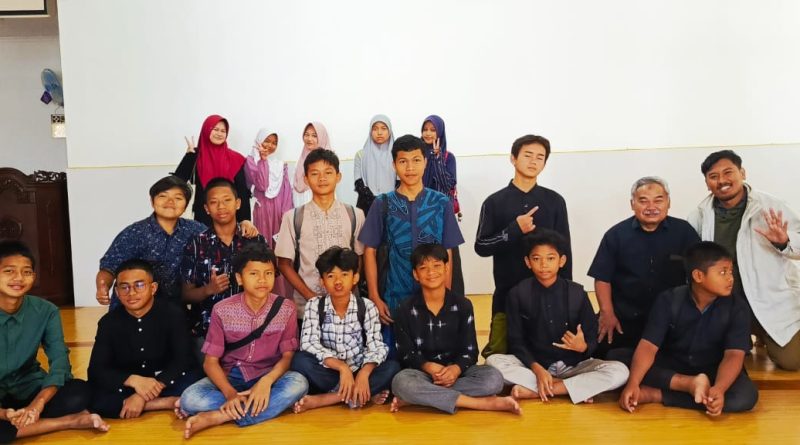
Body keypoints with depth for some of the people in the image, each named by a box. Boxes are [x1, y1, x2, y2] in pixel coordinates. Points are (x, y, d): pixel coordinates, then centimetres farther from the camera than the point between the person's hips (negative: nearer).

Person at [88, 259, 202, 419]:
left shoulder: (173, 314, -10)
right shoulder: (108, 322, -5)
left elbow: (182, 361, -18)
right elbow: (96, 371, -11)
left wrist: (142, 396, -29)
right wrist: (134, 380, -31)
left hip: (165, 384, -2)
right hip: (127, 387, 3)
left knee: (193, 379, -32)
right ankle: (170, 403, -25)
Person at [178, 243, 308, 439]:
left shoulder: (285, 309, -6)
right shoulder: (222, 310, -8)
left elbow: (287, 355, -6)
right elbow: (210, 361, -8)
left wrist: (266, 381, -27)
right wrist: (230, 393, -27)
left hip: (268, 376, 0)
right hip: (229, 377, 0)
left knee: (298, 383, -33)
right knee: (190, 399, -29)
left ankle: (216, 417, -30)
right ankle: (276, 404, -24)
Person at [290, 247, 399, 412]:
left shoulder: (367, 307, -2)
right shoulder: (314, 306, -3)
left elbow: (376, 347, -12)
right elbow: (308, 344, -16)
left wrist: (364, 374, -33)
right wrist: (342, 367, -30)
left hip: (358, 372, 1)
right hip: (329, 373, -1)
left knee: (392, 367, -27)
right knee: (300, 361, -28)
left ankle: (320, 400, -27)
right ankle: (365, 395, -26)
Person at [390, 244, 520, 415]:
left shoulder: (462, 305, 3)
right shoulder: (405, 311, 0)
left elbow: (470, 351, 0)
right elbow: (406, 354, -1)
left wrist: (457, 368, -22)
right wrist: (428, 367, -22)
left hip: (456, 371, 2)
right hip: (423, 372, -2)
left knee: (493, 378, -28)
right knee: (401, 382, -37)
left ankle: (414, 399, -28)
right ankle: (484, 403, -32)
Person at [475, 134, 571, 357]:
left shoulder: (555, 201, 5)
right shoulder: (495, 202, 2)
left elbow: (564, 249, 6)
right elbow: (481, 246, -3)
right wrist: (515, 229, -15)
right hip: (507, 295, -1)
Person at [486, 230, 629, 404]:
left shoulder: (577, 293, -6)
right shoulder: (518, 294, -6)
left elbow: (592, 340, -2)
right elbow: (516, 341, -5)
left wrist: (583, 347, -26)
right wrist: (537, 369, -21)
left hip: (572, 365, 1)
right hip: (533, 364, 0)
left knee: (619, 372, -24)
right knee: (493, 361, -27)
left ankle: (533, 391, -24)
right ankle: (576, 387, -22)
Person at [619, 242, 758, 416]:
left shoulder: (737, 309, -12)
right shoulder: (668, 301, -13)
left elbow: (734, 355, -23)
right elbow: (648, 346, -20)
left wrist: (718, 389, -43)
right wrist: (633, 383, -36)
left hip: (713, 372, 1)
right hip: (671, 369, -1)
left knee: (746, 396, -32)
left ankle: (655, 395, -27)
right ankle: (691, 384, -28)